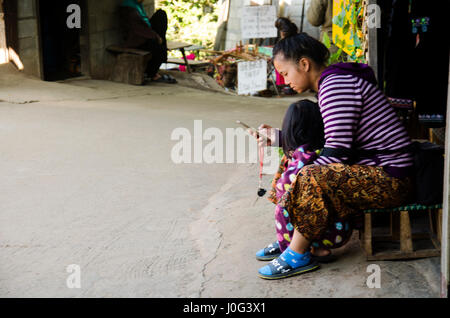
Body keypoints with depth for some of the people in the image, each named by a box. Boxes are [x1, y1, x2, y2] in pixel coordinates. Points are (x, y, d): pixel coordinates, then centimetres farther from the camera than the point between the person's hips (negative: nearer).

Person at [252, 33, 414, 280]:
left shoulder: (336, 84, -17)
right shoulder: (331, 83, 15)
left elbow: (338, 151, -23)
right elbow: (320, 138, 22)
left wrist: (302, 179, -13)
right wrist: (277, 137, 22)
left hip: (390, 178, -11)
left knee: (311, 178, -28)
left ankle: (298, 256, -11)